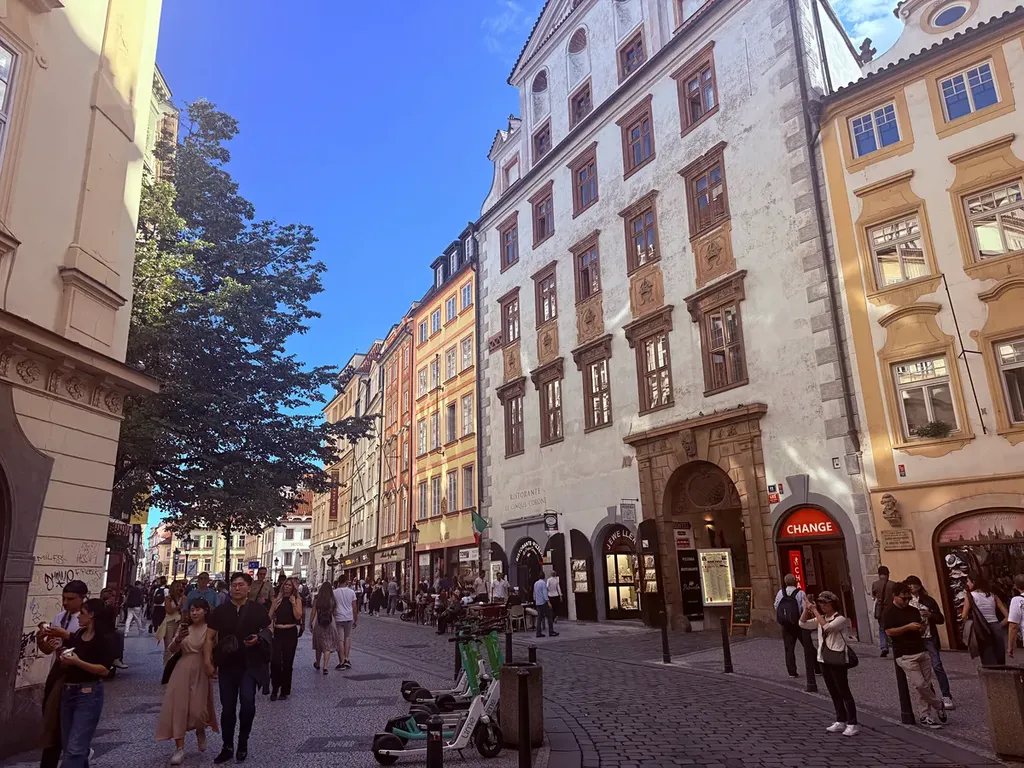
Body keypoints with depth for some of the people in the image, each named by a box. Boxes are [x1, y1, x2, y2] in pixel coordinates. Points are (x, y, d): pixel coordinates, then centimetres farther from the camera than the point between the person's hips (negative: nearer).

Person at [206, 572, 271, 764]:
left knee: (247, 702, -16)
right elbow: (210, 638, 5)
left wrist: (258, 639, -15)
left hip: (250, 664, -2)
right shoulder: (220, 611, 2)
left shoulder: (258, 609, -2)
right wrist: (208, 662, -5)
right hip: (227, 665, 2)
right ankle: (227, 747, 27)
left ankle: (243, 742, 8)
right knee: (227, 708, 9)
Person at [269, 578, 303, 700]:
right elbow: (270, 616, 5)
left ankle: (285, 690, 17)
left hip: (291, 633, -1)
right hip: (278, 633, 1)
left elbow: (298, 616, -9)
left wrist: (293, 603, -16)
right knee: (275, 661, -9)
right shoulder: (277, 600, 8)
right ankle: (274, 689, 8)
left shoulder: (297, 600, 1)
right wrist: (270, 628, -7)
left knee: (287, 662, 5)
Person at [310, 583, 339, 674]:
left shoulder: (316, 600, -6)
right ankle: (325, 667, -8)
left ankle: (317, 664, 36)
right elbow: (335, 613, -3)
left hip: (319, 625, 1)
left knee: (318, 646, 19)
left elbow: (313, 614, -4)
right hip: (330, 625, -1)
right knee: (327, 647, 1)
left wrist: (310, 624, 7)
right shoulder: (333, 601, -7)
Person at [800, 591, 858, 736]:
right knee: (833, 693, 13)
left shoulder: (840, 619, -11)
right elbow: (803, 624, 1)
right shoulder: (820, 619, 10)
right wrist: (806, 609, -11)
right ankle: (840, 721, 22)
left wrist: (815, 611, -28)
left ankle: (852, 724, 4)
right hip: (824, 659, 7)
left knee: (844, 692, -2)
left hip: (838, 660, -7)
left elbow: (827, 626, -28)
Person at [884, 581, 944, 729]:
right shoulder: (889, 613, -5)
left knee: (926, 685, 4)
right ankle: (938, 705, 13)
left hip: (922, 651, 6)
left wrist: (921, 628, 4)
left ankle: (925, 716, 13)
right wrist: (908, 627, -18)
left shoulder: (914, 611, 14)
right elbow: (889, 632, -14)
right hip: (905, 655, -6)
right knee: (919, 685, -10)